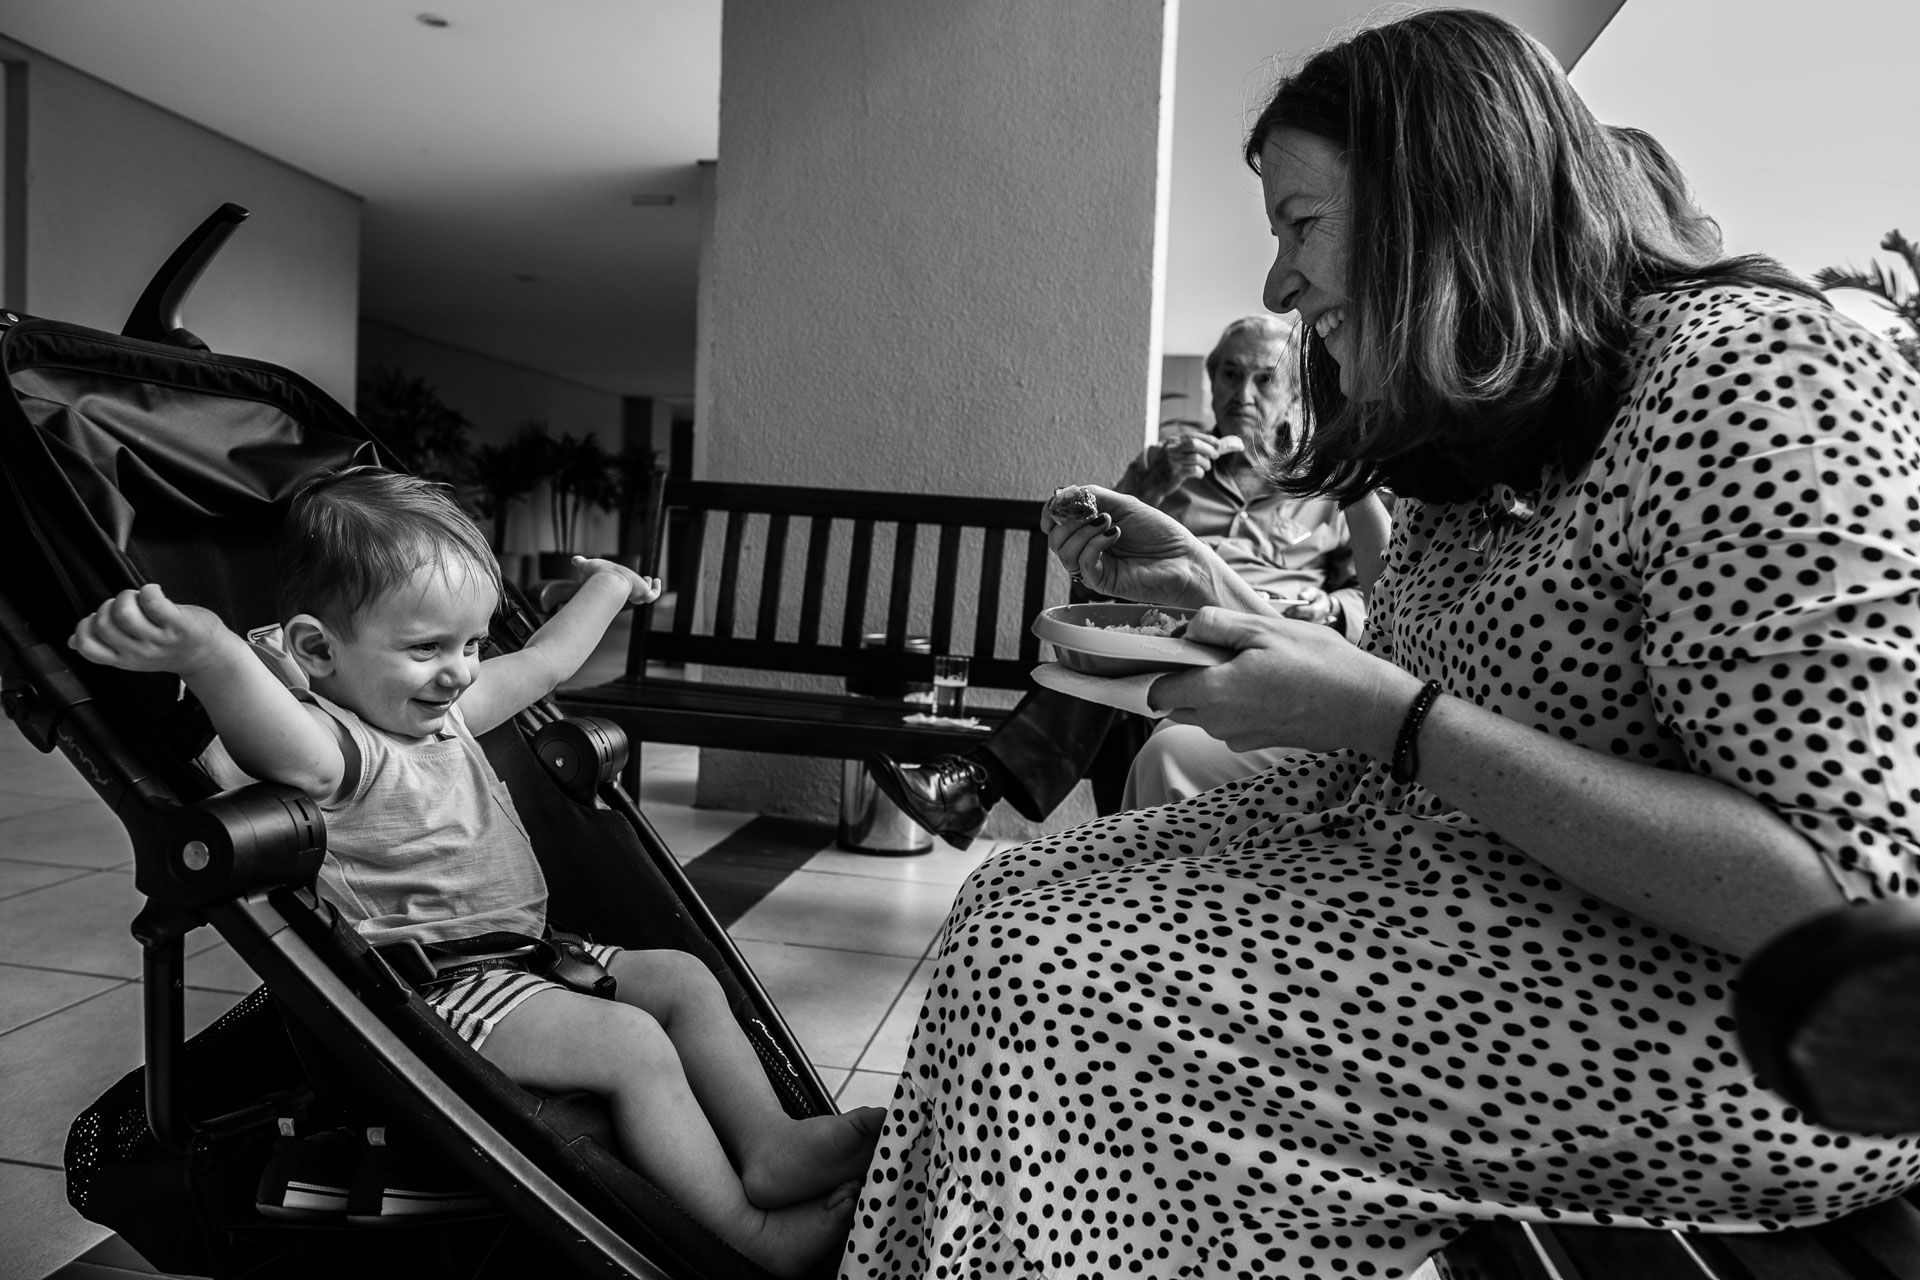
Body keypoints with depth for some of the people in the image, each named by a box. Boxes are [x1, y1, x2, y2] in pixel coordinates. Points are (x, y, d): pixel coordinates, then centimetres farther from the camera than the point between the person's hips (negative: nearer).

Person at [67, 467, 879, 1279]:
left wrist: (607, 586, 38)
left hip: (521, 951, 10)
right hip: (429, 990, -10)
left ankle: (770, 1146, 0)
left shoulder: (443, 710, 10)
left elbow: (544, 662, 26)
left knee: (683, 978, 3)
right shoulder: (335, 745, -19)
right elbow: (288, 745, -45)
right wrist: (207, 650, -65)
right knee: (633, 1046, -22)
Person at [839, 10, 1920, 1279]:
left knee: (1047, 1004, -18)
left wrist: (1395, 720, -26)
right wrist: (1220, 597, 2)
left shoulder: (1747, 370, -18)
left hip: (1690, 1010, -8)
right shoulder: (1498, 424, 9)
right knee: (1012, 906, -1)